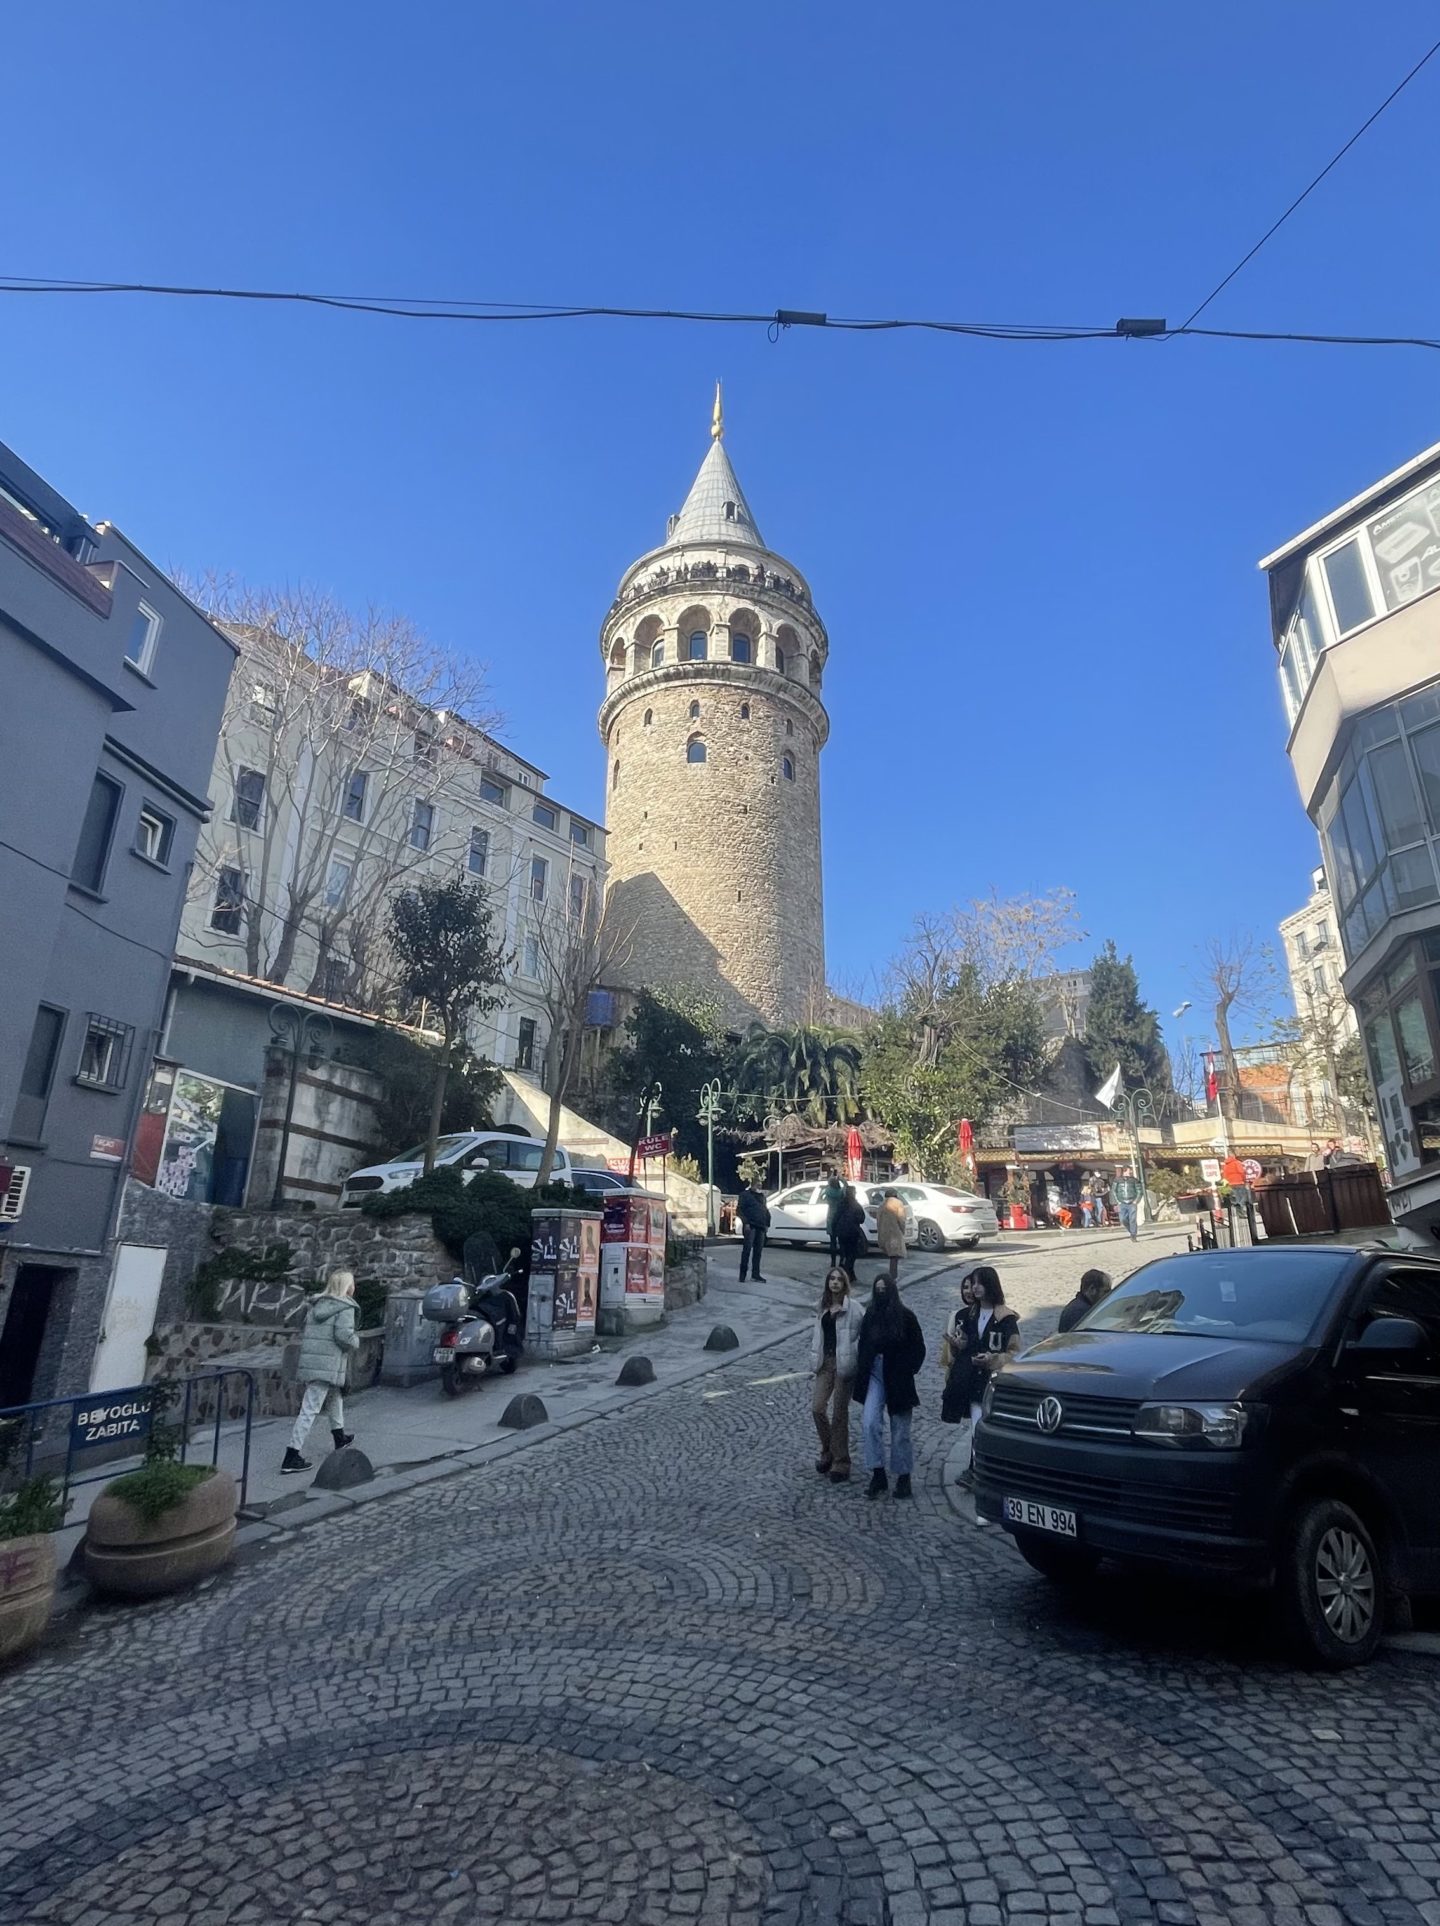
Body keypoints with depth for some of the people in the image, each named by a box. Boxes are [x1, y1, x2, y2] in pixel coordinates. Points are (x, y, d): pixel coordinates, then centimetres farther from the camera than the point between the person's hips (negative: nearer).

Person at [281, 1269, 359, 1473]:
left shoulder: (316, 1305, 14)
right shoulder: (345, 1308, -8)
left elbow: (304, 1333, 15)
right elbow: (344, 1334, -19)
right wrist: (356, 1343, 0)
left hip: (309, 1361, 8)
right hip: (328, 1365, -8)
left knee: (336, 1395, 27)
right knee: (310, 1409, -6)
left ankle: (339, 1437, 40)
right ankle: (291, 1456, -6)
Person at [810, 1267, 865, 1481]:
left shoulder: (853, 1308, -11)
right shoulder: (824, 1306, 8)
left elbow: (863, 1335, -14)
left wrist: (851, 1355, -16)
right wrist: (816, 1355, 10)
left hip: (844, 1364, -5)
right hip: (825, 1362, 5)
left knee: (839, 1413, 3)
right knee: (817, 1408, 2)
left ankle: (840, 1463, 17)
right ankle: (827, 1453, 24)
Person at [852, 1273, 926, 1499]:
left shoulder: (906, 1317, -8)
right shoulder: (870, 1316, 1)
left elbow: (918, 1349, -3)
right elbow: (863, 1346, 10)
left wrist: (906, 1371, -10)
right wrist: (862, 1373, 1)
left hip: (898, 1380, -2)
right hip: (875, 1376, 2)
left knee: (900, 1431, 8)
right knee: (870, 1423, -12)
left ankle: (903, 1477, 23)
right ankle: (877, 1474, -2)